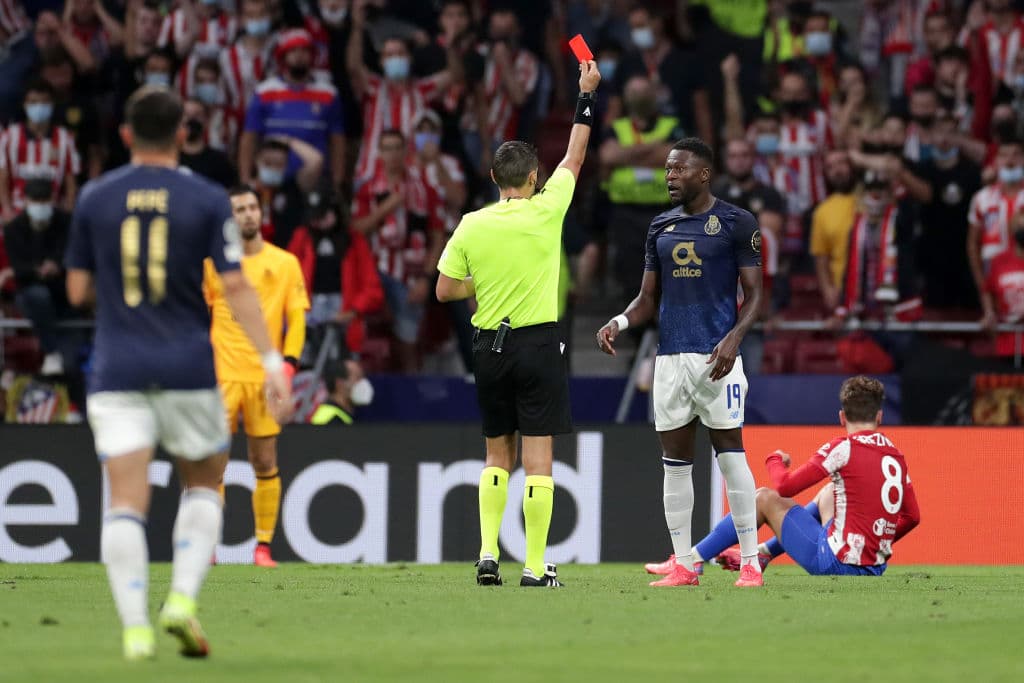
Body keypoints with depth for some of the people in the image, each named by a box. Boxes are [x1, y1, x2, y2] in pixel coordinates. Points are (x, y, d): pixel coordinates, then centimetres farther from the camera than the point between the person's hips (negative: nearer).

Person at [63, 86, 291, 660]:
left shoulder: (95, 199, 4)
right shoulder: (207, 200, -1)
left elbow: (78, 290, 9)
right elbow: (236, 289, -7)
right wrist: (273, 362, -5)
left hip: (118, 373, 1)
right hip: (189, 370, -1)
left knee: (126, 501, -4)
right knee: (204, 484, 17)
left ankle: (135, 627, -16)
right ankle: (184, 598, -2)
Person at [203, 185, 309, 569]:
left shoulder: (285, 263, 7)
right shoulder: (213, 263, 7)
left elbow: (297, 317, 4)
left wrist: (289, 364, -8)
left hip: (265, 377, 0)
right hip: (222, 375, 0)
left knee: (265, 464, 1)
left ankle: (263, 546, 8)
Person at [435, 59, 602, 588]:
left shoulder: (471, 226, -1)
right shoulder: (545, 212, -7)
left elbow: (444, 290, 3)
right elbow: (575, 156, 7)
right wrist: (586, 94, 16)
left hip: (490, 346, 3)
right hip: (538, 344, -3)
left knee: (497, 454, 15)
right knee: (537, 456, -2)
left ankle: (487, 553, 5)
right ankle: (535, 566, -4)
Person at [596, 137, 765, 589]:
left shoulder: (736, 223, -1)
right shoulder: (661, 227, 14)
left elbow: (754, 293, -2)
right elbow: (648, 299, 17)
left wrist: (733, 338, -18)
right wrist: (619, 323, -3)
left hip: (716, 356, -5)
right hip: (670, 357, 5)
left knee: (730, 454, -7)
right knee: (675, 462, 5)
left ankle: (751, 563, -3)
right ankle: (682, 565, 10)